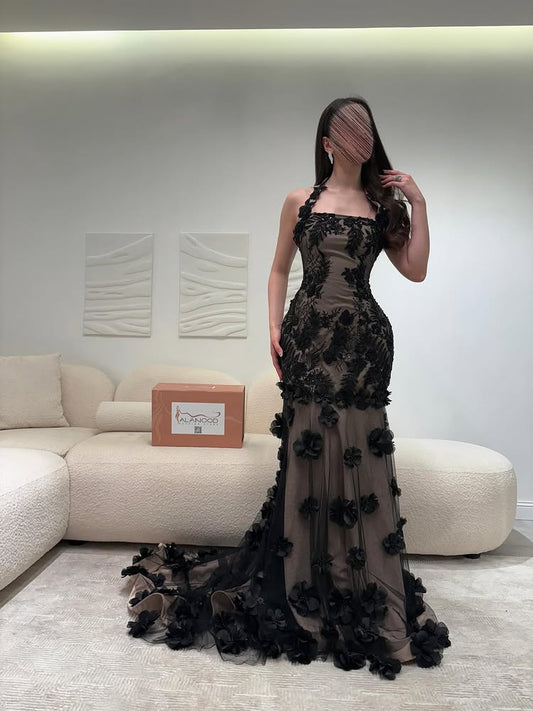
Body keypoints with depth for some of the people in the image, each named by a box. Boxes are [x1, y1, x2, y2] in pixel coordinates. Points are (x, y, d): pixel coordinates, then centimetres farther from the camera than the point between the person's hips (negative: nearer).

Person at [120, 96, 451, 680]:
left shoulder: (384, 205, 13)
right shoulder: (300, 201, 11)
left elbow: (415, 271, 5)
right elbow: (279, 270, 12)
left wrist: (418, 203, 2)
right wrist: (274, 327, 0)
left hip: (364, 340, 1)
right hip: (310, 336, -1)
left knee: (360, 454, -1)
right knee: (309, 451, 1)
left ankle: (368, 596, 14)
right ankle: (307, 587, 19)